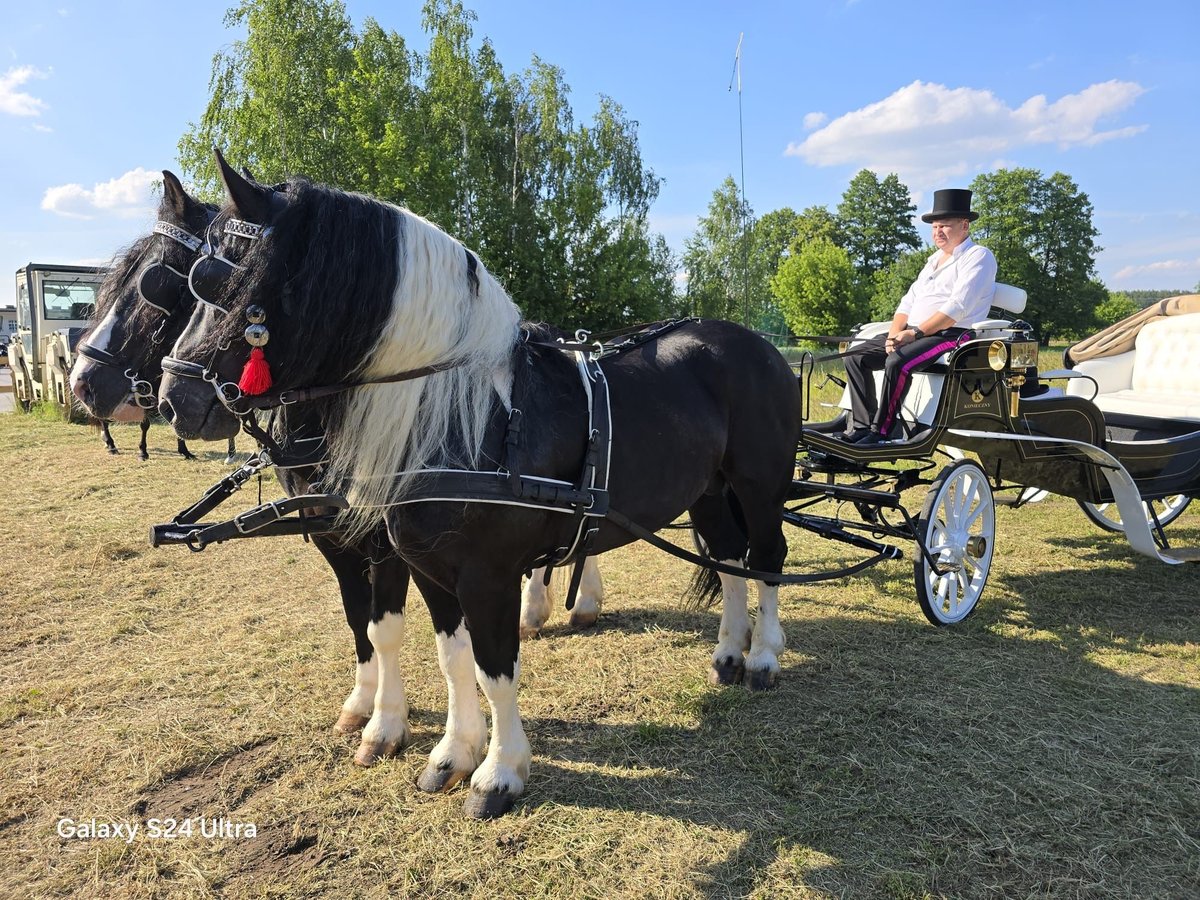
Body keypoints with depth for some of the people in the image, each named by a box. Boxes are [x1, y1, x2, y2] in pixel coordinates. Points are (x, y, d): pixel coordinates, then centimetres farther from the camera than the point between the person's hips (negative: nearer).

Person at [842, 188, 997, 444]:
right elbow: (909, 300, 19)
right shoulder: (935, 259, 24)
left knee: (897, 362, -35)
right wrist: (894, 334, -1)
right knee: (857, 356, -7)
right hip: (913, 334, 9)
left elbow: (957, 307, -16)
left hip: (950, 335, -9)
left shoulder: (978, 257, -3)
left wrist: (915, 333, -21)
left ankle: (882, 431, -26)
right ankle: (861, 425, -13)